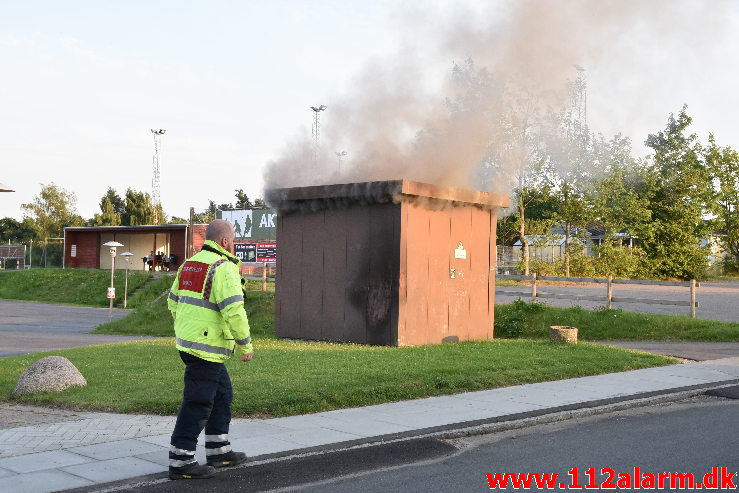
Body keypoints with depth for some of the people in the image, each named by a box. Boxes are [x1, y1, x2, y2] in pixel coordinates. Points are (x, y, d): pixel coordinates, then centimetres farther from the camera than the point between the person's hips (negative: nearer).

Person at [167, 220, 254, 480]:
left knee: (222, 395, 20)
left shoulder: (189, 264, 13)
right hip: (207, 348, -10)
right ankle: (180, 462, 4)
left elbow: (174, 302, 19)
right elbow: (233, 310, -22)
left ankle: (219, 451, 28)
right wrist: (246, 345, -13)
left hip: (187, 340, 10)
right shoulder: (223, 267, -15)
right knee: (198, 404, -2)